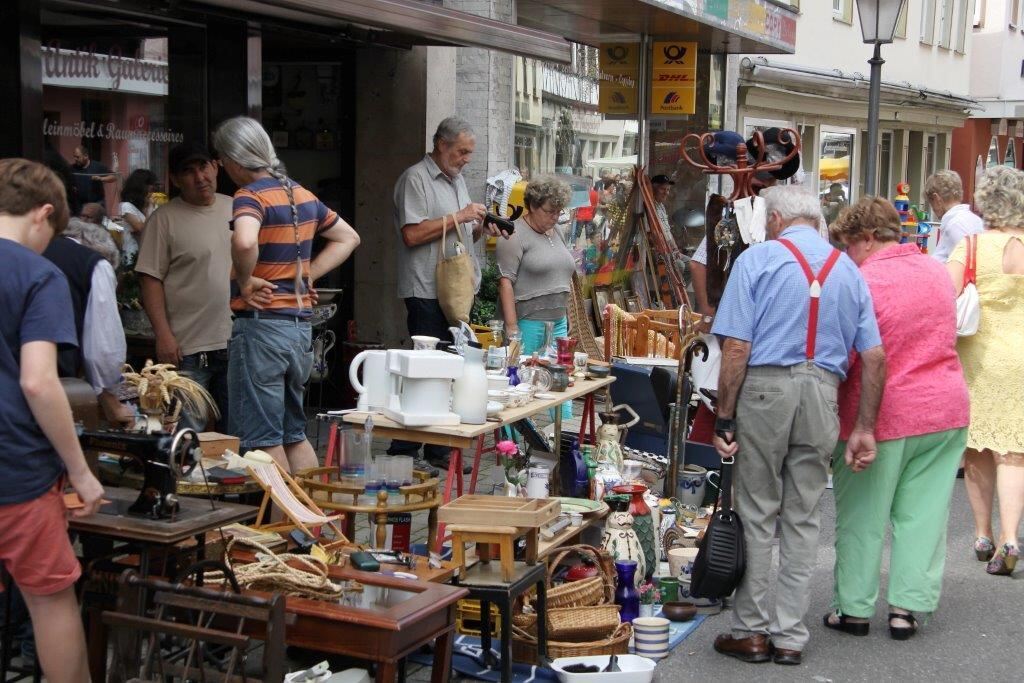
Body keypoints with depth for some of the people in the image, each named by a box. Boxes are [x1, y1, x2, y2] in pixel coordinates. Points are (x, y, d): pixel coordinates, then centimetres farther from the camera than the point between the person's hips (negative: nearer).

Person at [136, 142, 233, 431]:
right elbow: (150, 279, -7)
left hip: (237, 342, 5)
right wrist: (163, 335, -14)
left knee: (235, 432, 12)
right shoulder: (164, 218, -3)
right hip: (188, 347, -4)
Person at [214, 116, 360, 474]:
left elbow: (244, 242, -35)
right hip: (301, 325, 8)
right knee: (294, 433, 17)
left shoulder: (251, 196, -13)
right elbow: (348, 238, 23)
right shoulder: (302, 194, 11)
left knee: (263, 438, 1)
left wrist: (245, 282, -16)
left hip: (261, 325, -8)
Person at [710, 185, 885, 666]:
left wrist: (724, 419, -5)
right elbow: (874, 357, 7)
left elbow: (736, 347, -8)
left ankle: (751, 631, 14)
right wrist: (864, 428, 11)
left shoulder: (758, 259, 0)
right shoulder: (848, 270, 12)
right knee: (803, 518, 10)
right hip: (823, 394, 4)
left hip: (765, 389, -3)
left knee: (756, 514, 6)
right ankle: (789, 636, 15)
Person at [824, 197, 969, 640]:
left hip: (882, 415, -6)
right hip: (946, 408, 6)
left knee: (862, 517, 7)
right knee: (924, 513, 10)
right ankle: (907, 606, 14)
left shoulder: (861, 282, -16)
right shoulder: (936, 271, 7)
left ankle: (854, 608, 15)